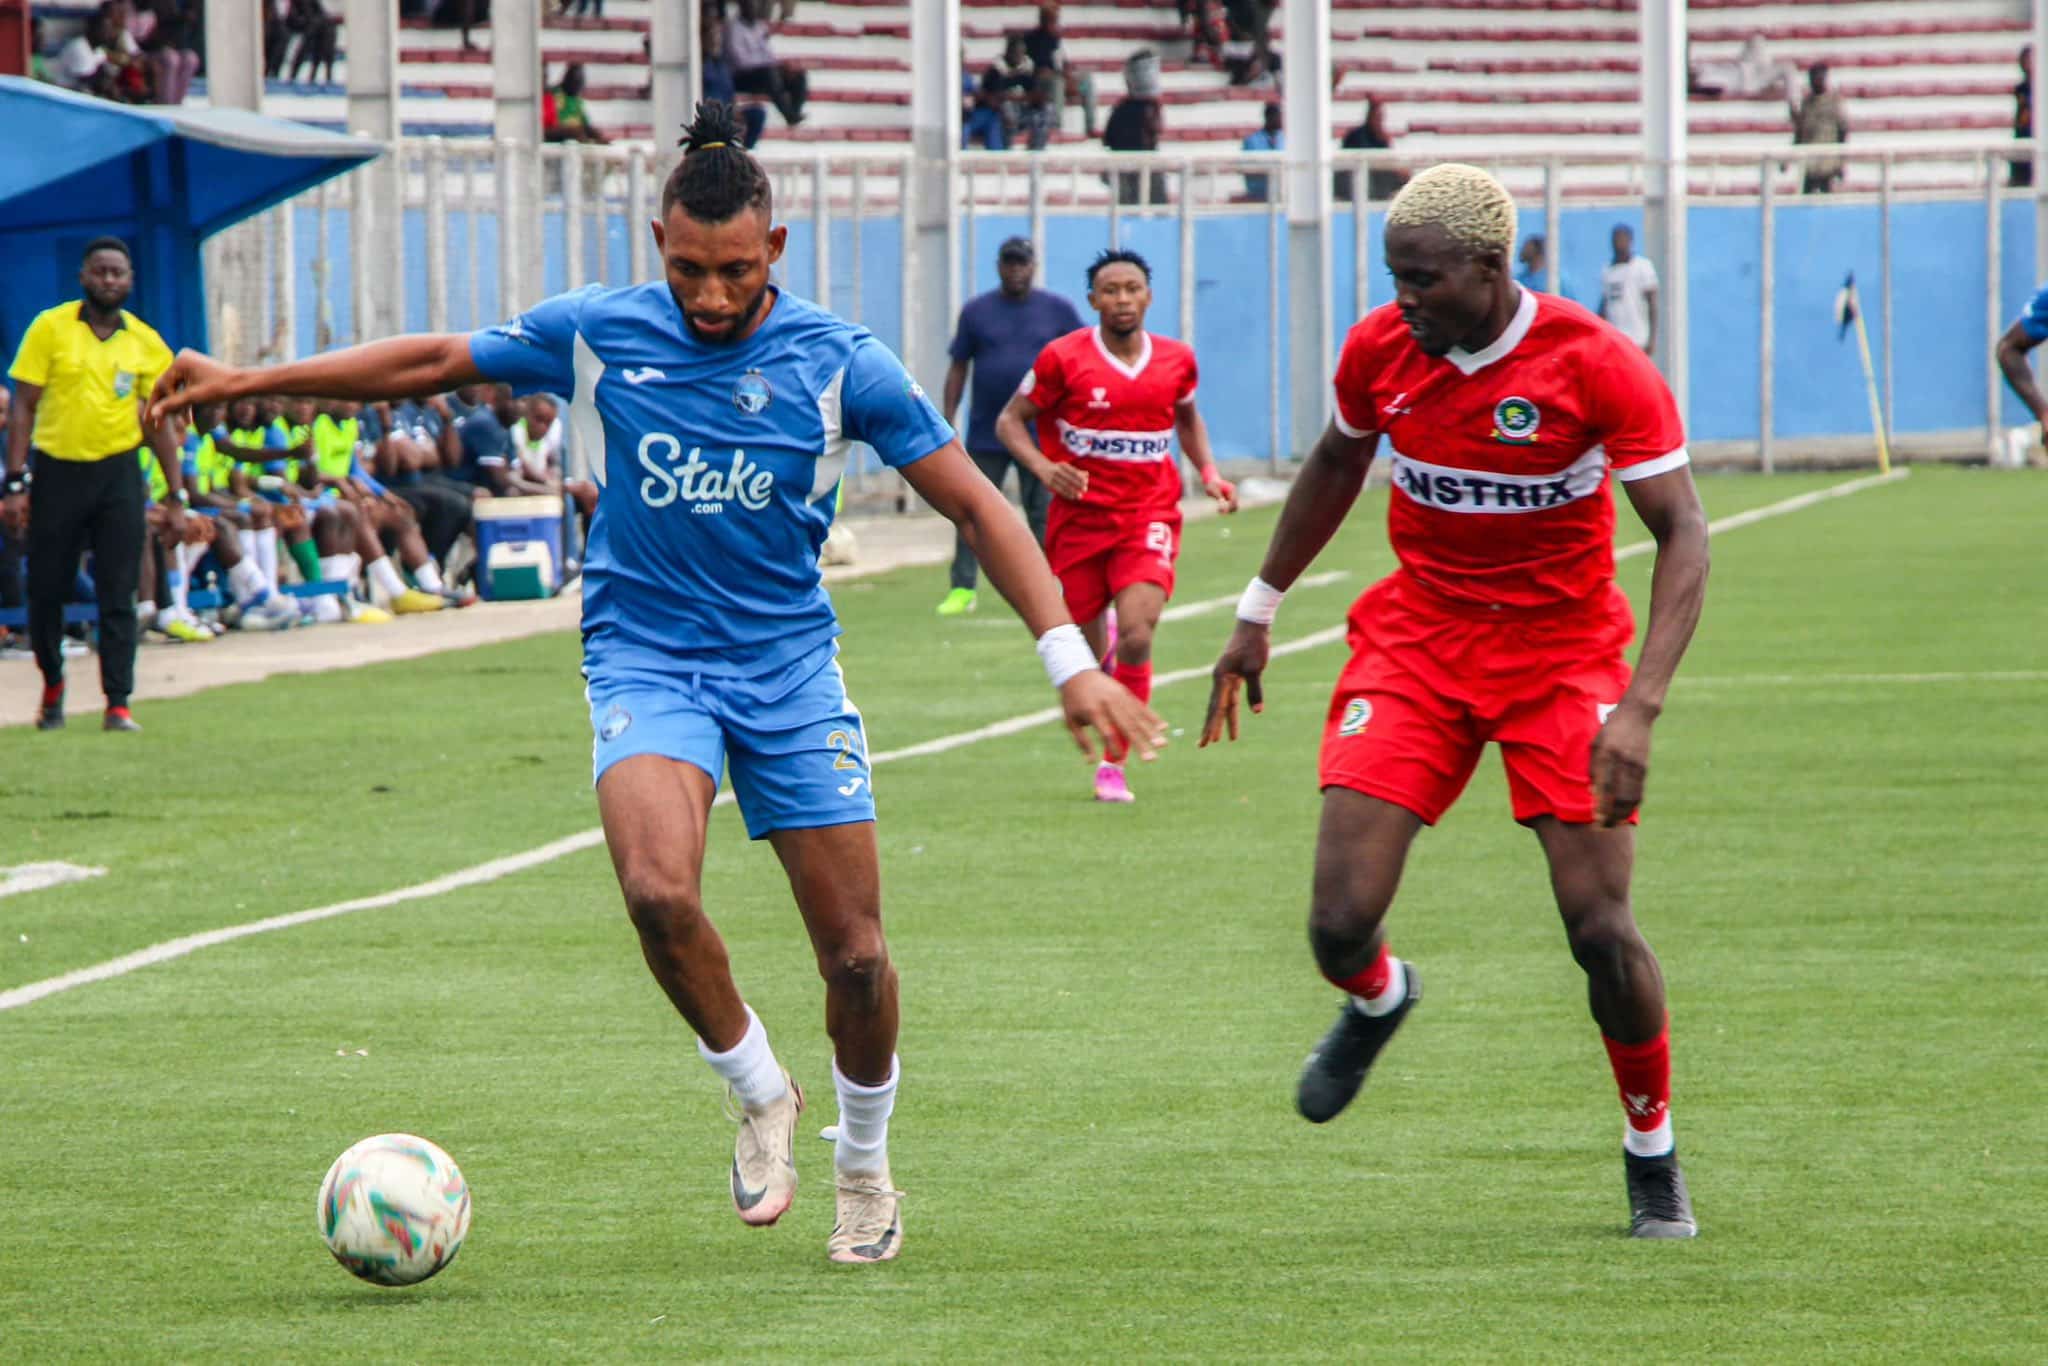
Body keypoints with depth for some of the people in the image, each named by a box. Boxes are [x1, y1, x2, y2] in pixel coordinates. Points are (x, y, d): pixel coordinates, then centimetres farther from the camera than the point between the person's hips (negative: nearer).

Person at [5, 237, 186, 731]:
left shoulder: (145, 343, 3)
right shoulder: (50, 328, -3)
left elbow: (159, 424, 8)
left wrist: (176, 495, 4)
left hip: (117, 473, 1)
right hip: (57, 470, -1)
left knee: (118, 596, -4)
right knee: (46, 590, 4)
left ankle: (117, 704, -3)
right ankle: (52, 682, 28)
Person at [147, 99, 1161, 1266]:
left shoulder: (838, 362, -8)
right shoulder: (599, 334, -5)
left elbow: (975, 503, -4)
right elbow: (432, 362, 8)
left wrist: (1072, 660, -11)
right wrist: (247, 381, 9)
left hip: (789, 661, 0)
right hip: (646, 656, 0)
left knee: (855, 950, -1)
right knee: (659, 891, -27)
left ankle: (866, 1168, 26)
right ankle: (760, 1094, -1)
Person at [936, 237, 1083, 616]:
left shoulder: (1057, 310, 3)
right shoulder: (977, 311, 5)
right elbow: (958, 368, 7)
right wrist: (947, 421, 1)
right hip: (986, 435, 1)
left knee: (1043, 515, 3)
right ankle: (961, 590, 3)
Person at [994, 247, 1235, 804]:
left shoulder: (1177, 359, 4)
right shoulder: (1064, 358, -7)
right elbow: (1009, 419, 0)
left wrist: (1208, 472, 10)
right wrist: (1042, 466, -18)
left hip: (1149, 518, 1)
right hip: (1079, 519, -1)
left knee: (1135, 636, -19)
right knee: (1084, 652, 6)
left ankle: (1114, 764, -5)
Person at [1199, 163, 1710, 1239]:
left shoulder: (1596, 366, -19)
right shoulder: (1379, 350, -7)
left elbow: (1682, 533, -19)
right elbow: (1335, 467, 15)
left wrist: (1640, 706, -30)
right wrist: (1258, 613, 19)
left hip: (1561, 652, -3)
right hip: (1415, 639, 3)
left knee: (1601, 930, -10)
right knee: (1339, 922, -11)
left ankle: (1652, 1159, 15)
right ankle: (1377, 1000, 29)